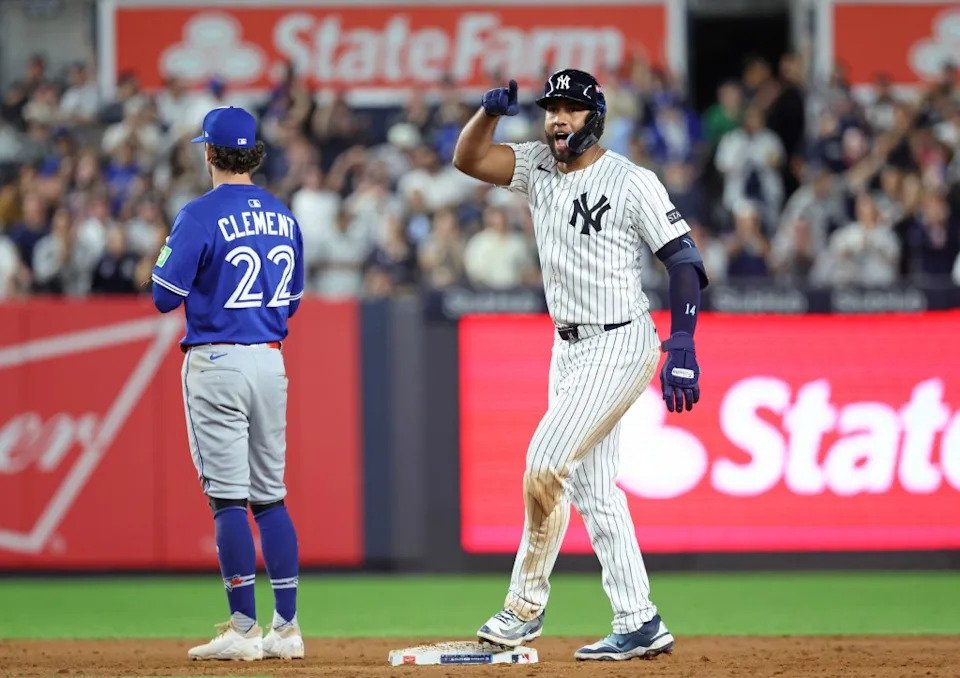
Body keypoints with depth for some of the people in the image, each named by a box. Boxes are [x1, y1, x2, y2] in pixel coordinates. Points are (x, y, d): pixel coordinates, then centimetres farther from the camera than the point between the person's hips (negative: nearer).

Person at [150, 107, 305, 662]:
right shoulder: (284, 217, 9)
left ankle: (244, 630, -7)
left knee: (228, 497, -5)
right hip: (270, 362, 6)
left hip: (216, 361, -6)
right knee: (270, 496, 11)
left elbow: (165, 297, -9)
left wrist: (167, 255, 9)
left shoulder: (202, 215, -11)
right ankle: (287, 629, 9)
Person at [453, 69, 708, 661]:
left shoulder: (632, 183, -13)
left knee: (546, 464, -15)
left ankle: (525, 605, -5)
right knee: (592, 489, 7)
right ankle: (640, 624, 10)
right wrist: (493, 109, -17)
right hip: (570, 348, 8)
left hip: (621, 347, -8)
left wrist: (682, 346, -22)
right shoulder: (539, 167, 7)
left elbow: (684, 259, -14)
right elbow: (469, 159, 2)